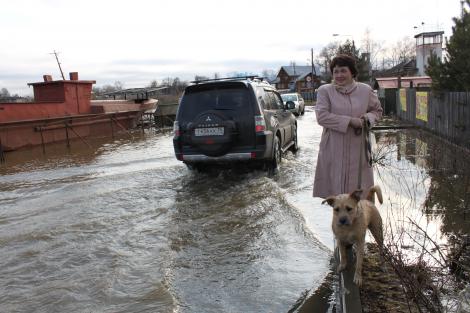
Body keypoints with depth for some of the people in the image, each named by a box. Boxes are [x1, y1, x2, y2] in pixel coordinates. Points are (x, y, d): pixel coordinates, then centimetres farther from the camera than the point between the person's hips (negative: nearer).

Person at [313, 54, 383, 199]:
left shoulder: (365, 90, 8)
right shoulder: (324, 91, -1)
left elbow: (377, 110, 22)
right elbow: (321, 116, -12)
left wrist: (368, 118, -2)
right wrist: (350, 121, -16)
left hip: (358, 149, 2)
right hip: (333, 150, -2)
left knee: (359, 189, 4)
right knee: (332, 187, 0)